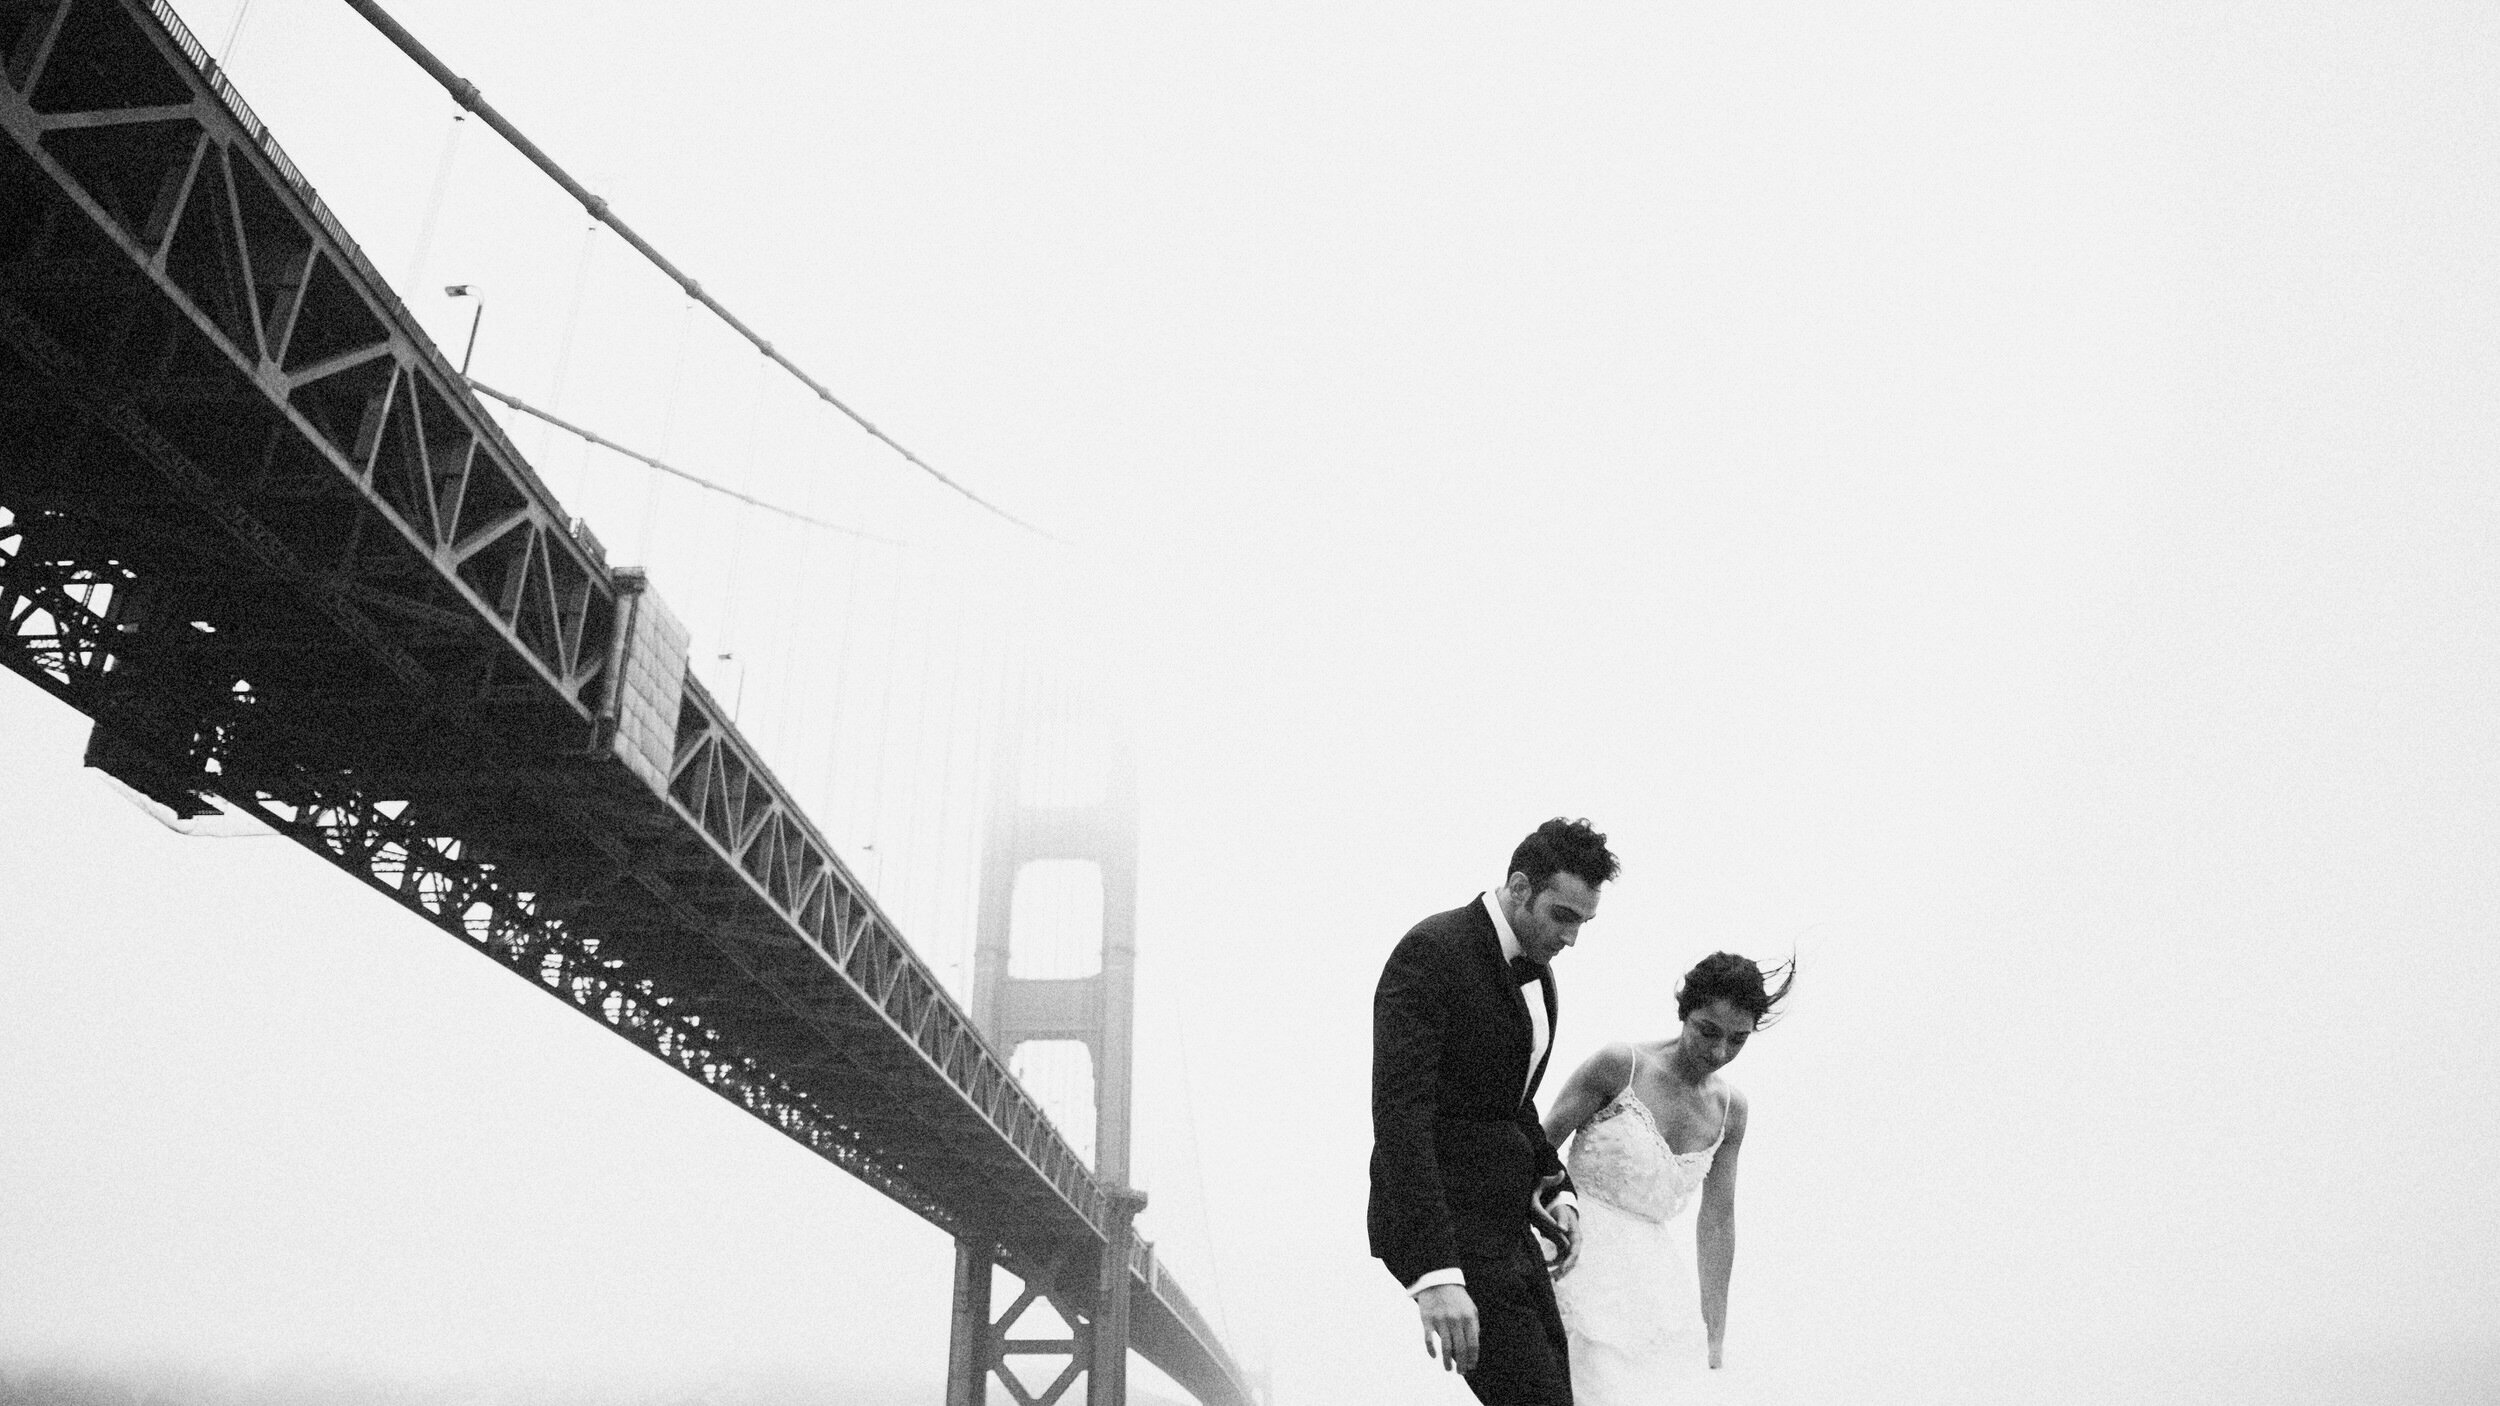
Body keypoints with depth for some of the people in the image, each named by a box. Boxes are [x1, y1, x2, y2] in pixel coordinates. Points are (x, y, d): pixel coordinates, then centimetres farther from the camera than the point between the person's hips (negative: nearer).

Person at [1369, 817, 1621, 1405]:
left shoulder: (1537, 972, 11)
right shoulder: (1432, 951, -17)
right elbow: (1400, 1112, -26)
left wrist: (1554, 1183, 9)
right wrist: (1435, 1273, -33)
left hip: (1507, 1224, 9)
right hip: (1444, 1228, -9)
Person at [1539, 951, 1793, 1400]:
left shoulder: (1730, 1110, 6)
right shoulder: (1620, 1066, -11)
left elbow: (1717, 1220, 11)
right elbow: (1537, 1149, -5)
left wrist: (1715, 1335, 12)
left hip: (1652, 1271, 6)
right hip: (1582, 1257, -6)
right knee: (1609, 1395, -19)